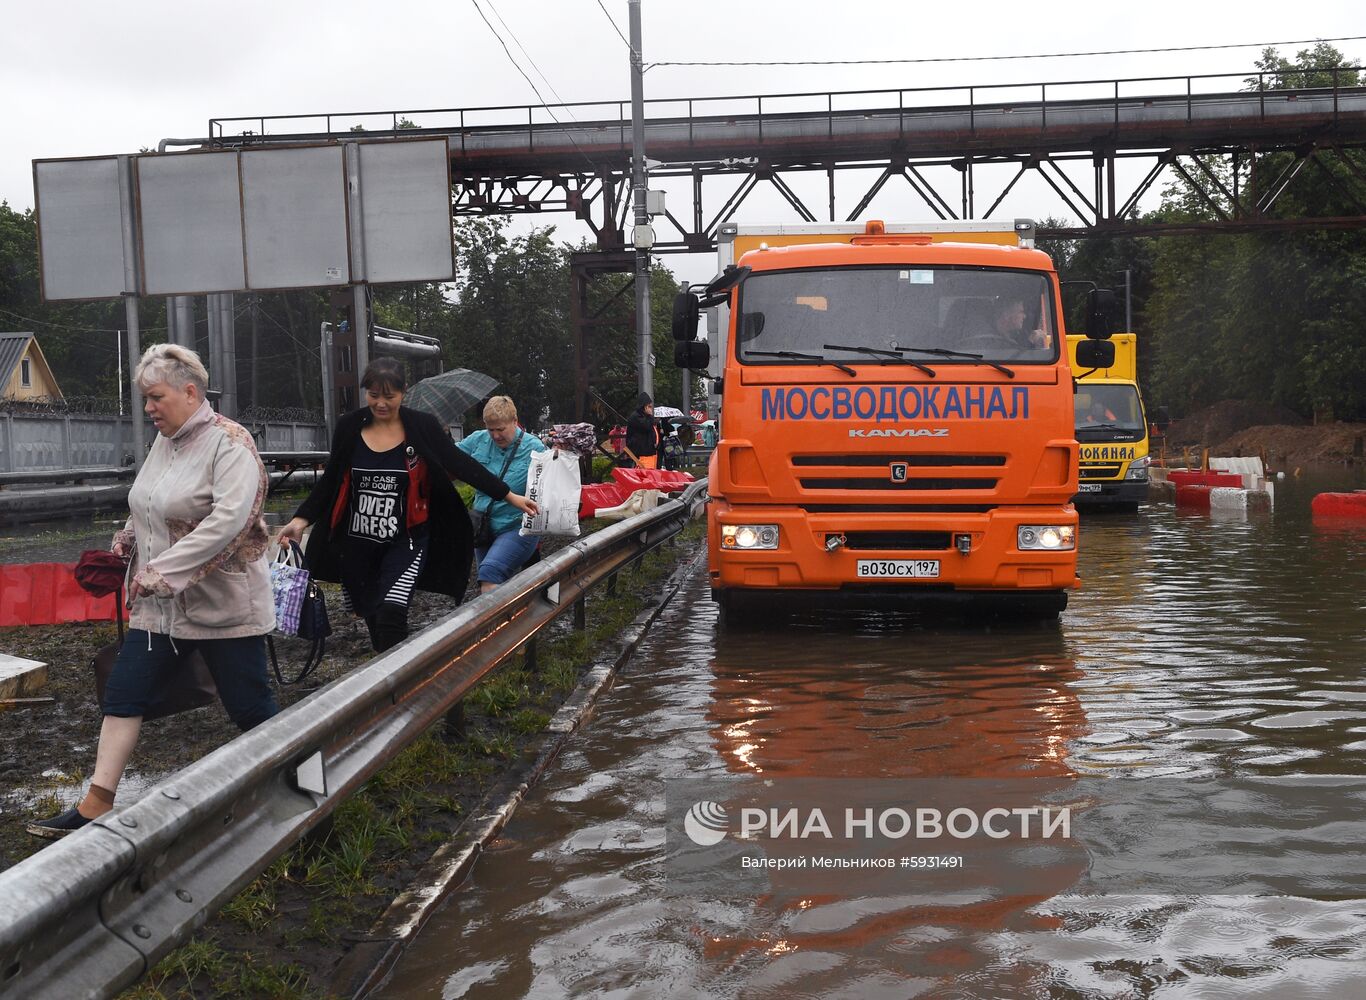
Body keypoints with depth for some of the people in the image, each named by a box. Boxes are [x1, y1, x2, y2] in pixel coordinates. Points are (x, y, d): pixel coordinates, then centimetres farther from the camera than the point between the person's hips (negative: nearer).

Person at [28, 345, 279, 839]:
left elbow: (229, 518, -28)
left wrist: (164, 571, -28)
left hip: (222, 606, -8)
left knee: (249, 704, 1)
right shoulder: (164, 440, 10)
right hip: (160, 606, 8)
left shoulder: (229, 443, -16)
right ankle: (96, 805, 11)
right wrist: (129, 537, 5)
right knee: (124, 694, 5)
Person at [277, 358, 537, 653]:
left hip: (405, 541, -3)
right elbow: (330, 479, 8)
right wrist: (302, 519, -1)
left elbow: (461, 464, -2)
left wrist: (509, 496, -2)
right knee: (372, 617, 10)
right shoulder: (350, 426, -1)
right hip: (356, 543, 3)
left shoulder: (421, 427, -7)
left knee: (391, 614, -21)